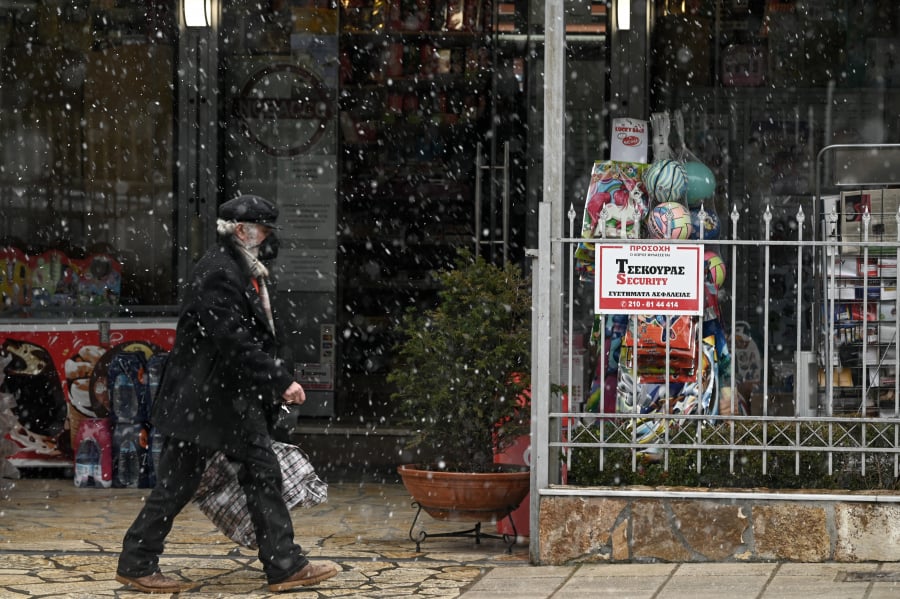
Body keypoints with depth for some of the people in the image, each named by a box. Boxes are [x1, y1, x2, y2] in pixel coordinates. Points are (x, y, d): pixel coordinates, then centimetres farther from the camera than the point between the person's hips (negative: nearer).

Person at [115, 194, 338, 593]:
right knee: (177, 484, -2)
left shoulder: (244, 272, 14)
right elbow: (234, 342, -25)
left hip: (236, 397, 10)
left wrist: (274, 386, 17)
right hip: (202, 397, -10)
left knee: (263, 476, 7)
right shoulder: (220, 272, -18)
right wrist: (281, 381, -26)